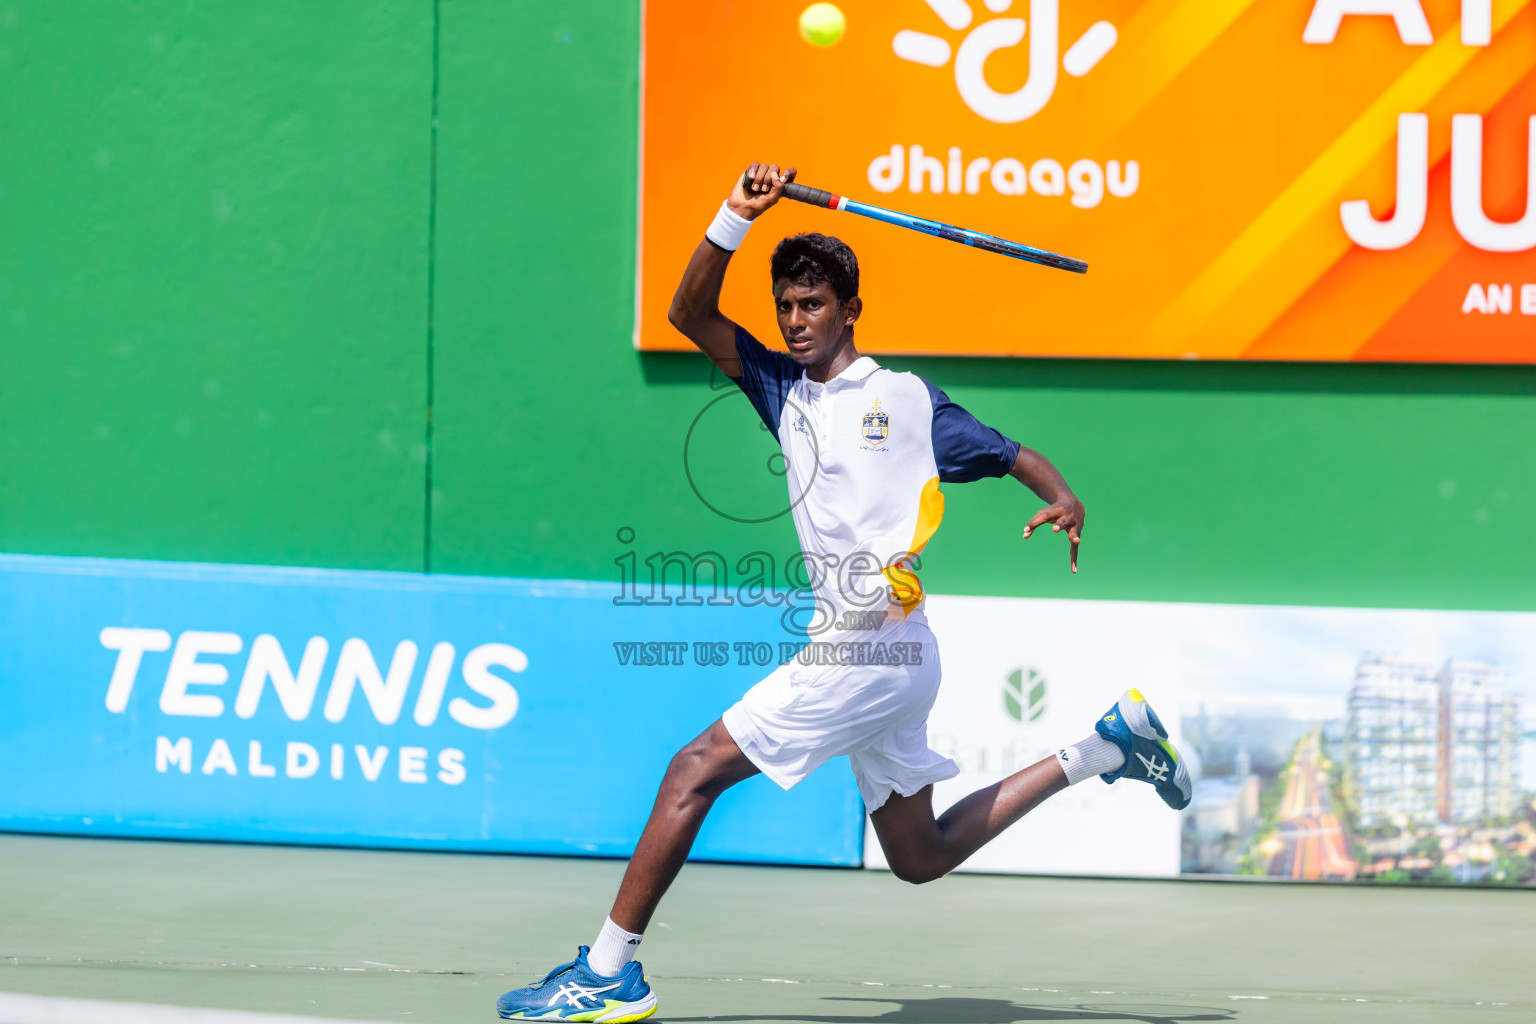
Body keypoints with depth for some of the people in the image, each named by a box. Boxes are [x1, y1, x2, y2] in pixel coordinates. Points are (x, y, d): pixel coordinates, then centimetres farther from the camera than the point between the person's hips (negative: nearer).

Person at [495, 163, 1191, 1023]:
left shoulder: (906, 397, 1)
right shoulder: (784, 391, 16)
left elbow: (1012, 454, 6)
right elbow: (691, 313, 11)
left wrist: (1064, 500, -15)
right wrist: (739, 217, -2)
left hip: (876, 647, -8)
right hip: (852, 650, 8)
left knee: (696, 769, -11)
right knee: (920, 855, 15)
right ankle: (1104, 747, 25)